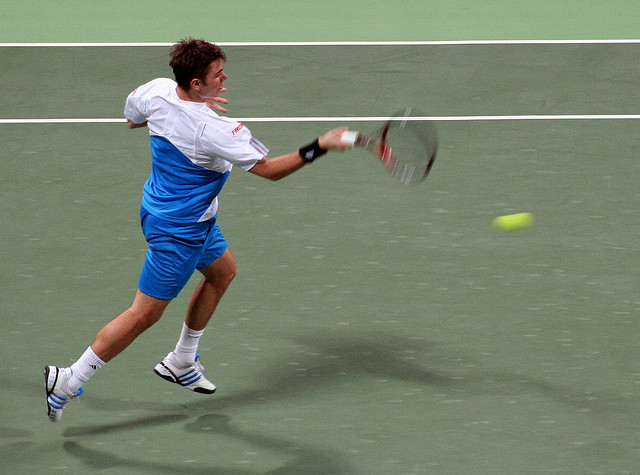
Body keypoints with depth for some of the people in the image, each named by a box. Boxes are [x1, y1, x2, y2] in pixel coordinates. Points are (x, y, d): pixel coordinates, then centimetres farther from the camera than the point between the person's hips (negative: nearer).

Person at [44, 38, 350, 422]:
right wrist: (320, 147, -23)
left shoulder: (157, 91, -10)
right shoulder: (215, 131, -31)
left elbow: (131, 118, 13)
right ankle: (68, 382, 4)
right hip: (178, 230, -9)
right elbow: (269, 169, -24)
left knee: (223, 271, 26)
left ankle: (181, 363, 37)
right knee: (145, 314, -1)